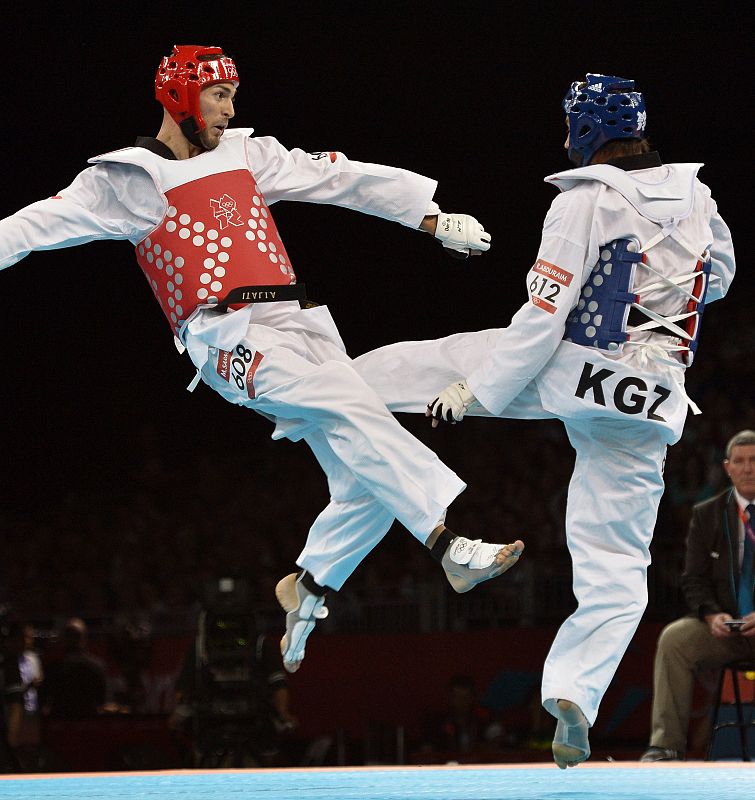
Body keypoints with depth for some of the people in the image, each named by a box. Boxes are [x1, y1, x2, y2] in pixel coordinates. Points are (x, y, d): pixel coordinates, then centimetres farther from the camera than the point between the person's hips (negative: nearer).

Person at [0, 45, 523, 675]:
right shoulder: (132, 180, 5)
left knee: (369, 485, -2)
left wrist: (437, 220, 17)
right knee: (352, 409, -29)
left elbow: (342, 179, 19)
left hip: (301, 329, 7)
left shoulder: (246, 153, 20)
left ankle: (307, 589, 19)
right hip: (232, 339, -7)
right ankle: (449, 544, -38)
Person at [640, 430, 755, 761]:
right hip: (725, 628, 3)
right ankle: (666, 744, -28)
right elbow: (694, 580, 7)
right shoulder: (706, 515, 9)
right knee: (674, 638, -25)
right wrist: (712, 615, -14)